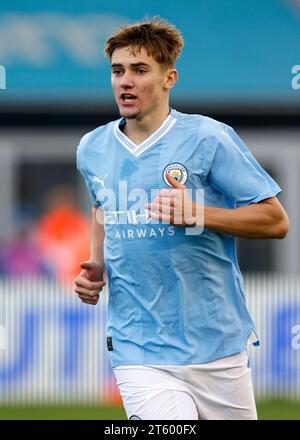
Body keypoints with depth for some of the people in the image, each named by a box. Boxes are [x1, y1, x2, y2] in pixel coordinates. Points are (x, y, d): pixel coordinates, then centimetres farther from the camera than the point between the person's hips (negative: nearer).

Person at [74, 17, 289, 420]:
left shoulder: (209, 138, -5)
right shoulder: (92, 150, 8)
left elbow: (276, 221, -4)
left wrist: (198, 213, -18)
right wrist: (96, 270, 11)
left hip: (216, 349, -1)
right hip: (138, 352, 1)